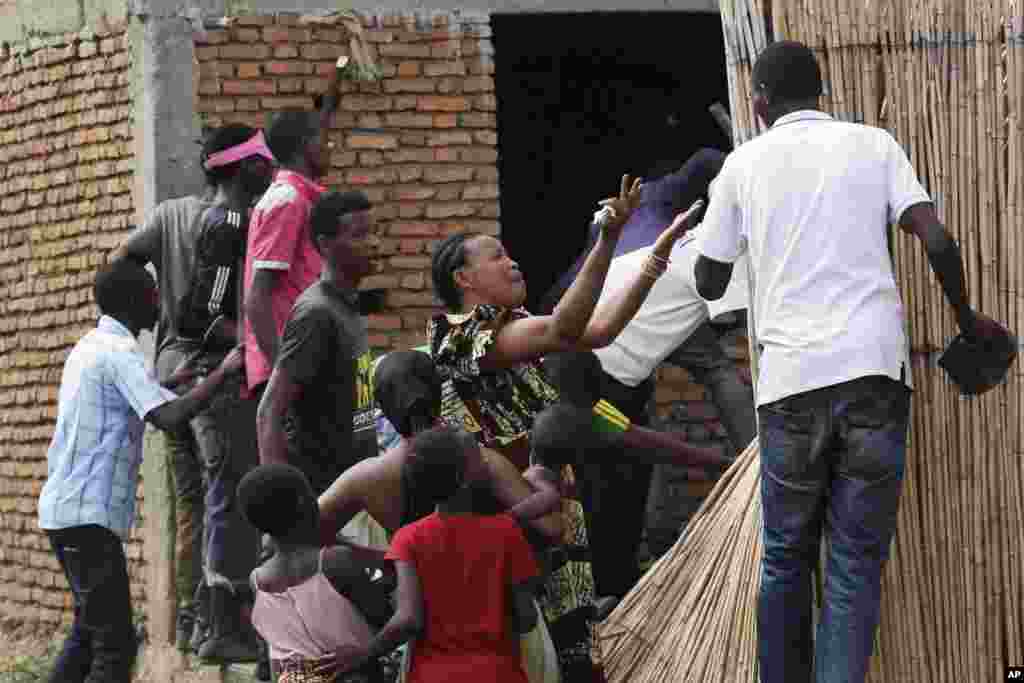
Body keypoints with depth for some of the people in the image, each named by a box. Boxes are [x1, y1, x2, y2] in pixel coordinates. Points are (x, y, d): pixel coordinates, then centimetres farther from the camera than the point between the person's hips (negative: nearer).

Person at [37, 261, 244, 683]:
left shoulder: (89, 347, 16)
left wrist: (172, 381, 34)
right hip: (88, 515, -10)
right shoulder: (120, 352, -14)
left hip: (65, 509, 10)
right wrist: (224, 371, -19)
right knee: (115, 642, -11)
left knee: (88, 629, 20)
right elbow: (169, 417, -28)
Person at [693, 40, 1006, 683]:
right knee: (857, 563, 0)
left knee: (786, 558, 13)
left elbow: (709, 283, 17)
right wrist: (966, 317, 15)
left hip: (791, 377, 0)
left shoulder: (746, 164, 11)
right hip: (875, 367, 0)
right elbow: (937, 238, 0)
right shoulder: (873, 144, 11)